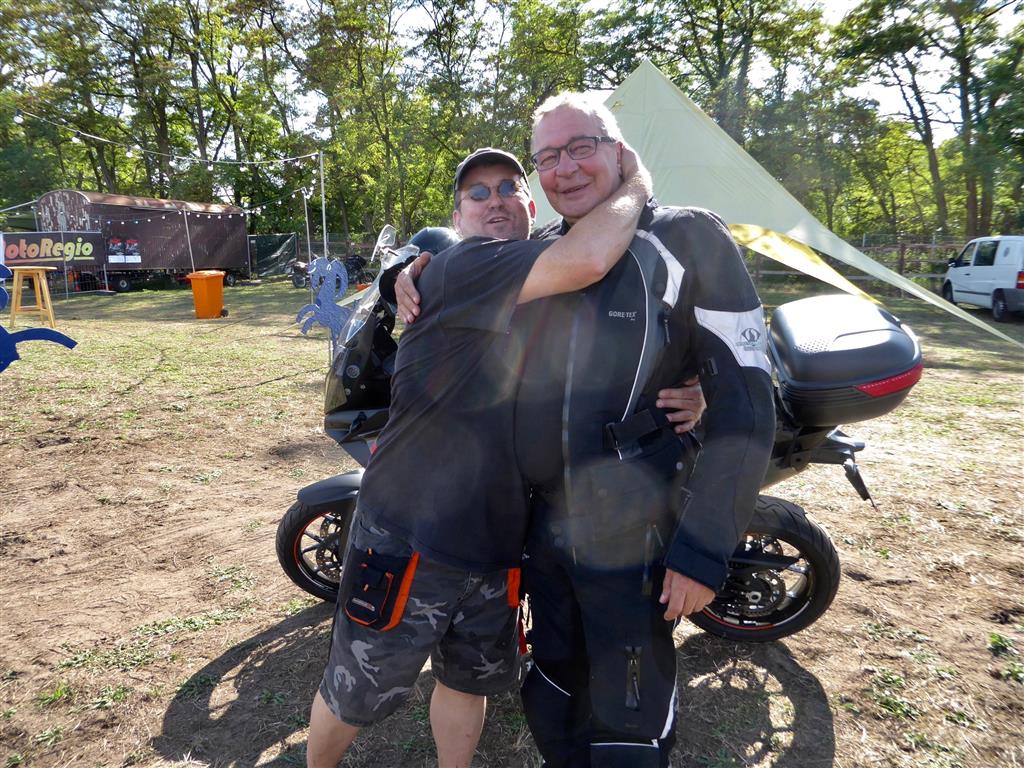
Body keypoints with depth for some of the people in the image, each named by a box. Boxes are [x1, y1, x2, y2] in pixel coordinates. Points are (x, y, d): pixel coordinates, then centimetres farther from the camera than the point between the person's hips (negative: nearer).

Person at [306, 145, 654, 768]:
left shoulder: (556, 298, 8)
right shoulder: (462, 267, -17)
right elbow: (584, 260, -34)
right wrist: (636, 186, -14)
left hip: (498, 550, 6)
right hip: (408, 545, -6)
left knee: (469, 682, 24)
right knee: (355, 696, 15)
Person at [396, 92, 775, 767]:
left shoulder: (688, 239, -8)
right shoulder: (537, 252, 8)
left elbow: (745, 400, -13)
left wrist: (704, 549, -16)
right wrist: (419, 270, 1)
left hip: (637, 538, -5)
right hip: (544, 524, 6)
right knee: (552, 702, 23)